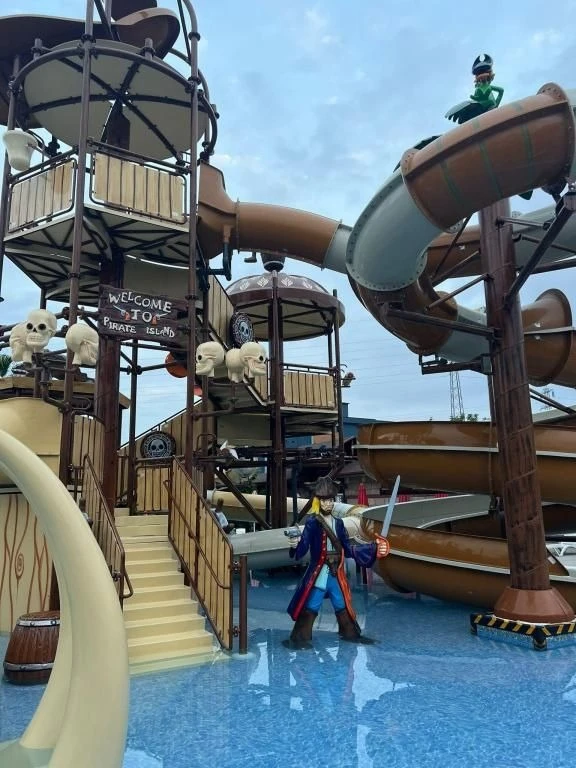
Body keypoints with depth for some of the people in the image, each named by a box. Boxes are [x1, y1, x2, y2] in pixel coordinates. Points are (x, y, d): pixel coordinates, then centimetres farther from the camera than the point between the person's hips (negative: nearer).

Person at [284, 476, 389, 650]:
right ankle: (299, 638, 13)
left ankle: (350, 634, 37)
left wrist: (373, 547, 5)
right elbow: (304, 547, -20)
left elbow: (347, 549, 8)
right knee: (310, 607, -1)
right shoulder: (312, 522, -10)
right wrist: (296, 544, -45)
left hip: (336, 574, 5)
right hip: (318, 574, -5)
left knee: (343, 606, 19)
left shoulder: (338, 523, 7)